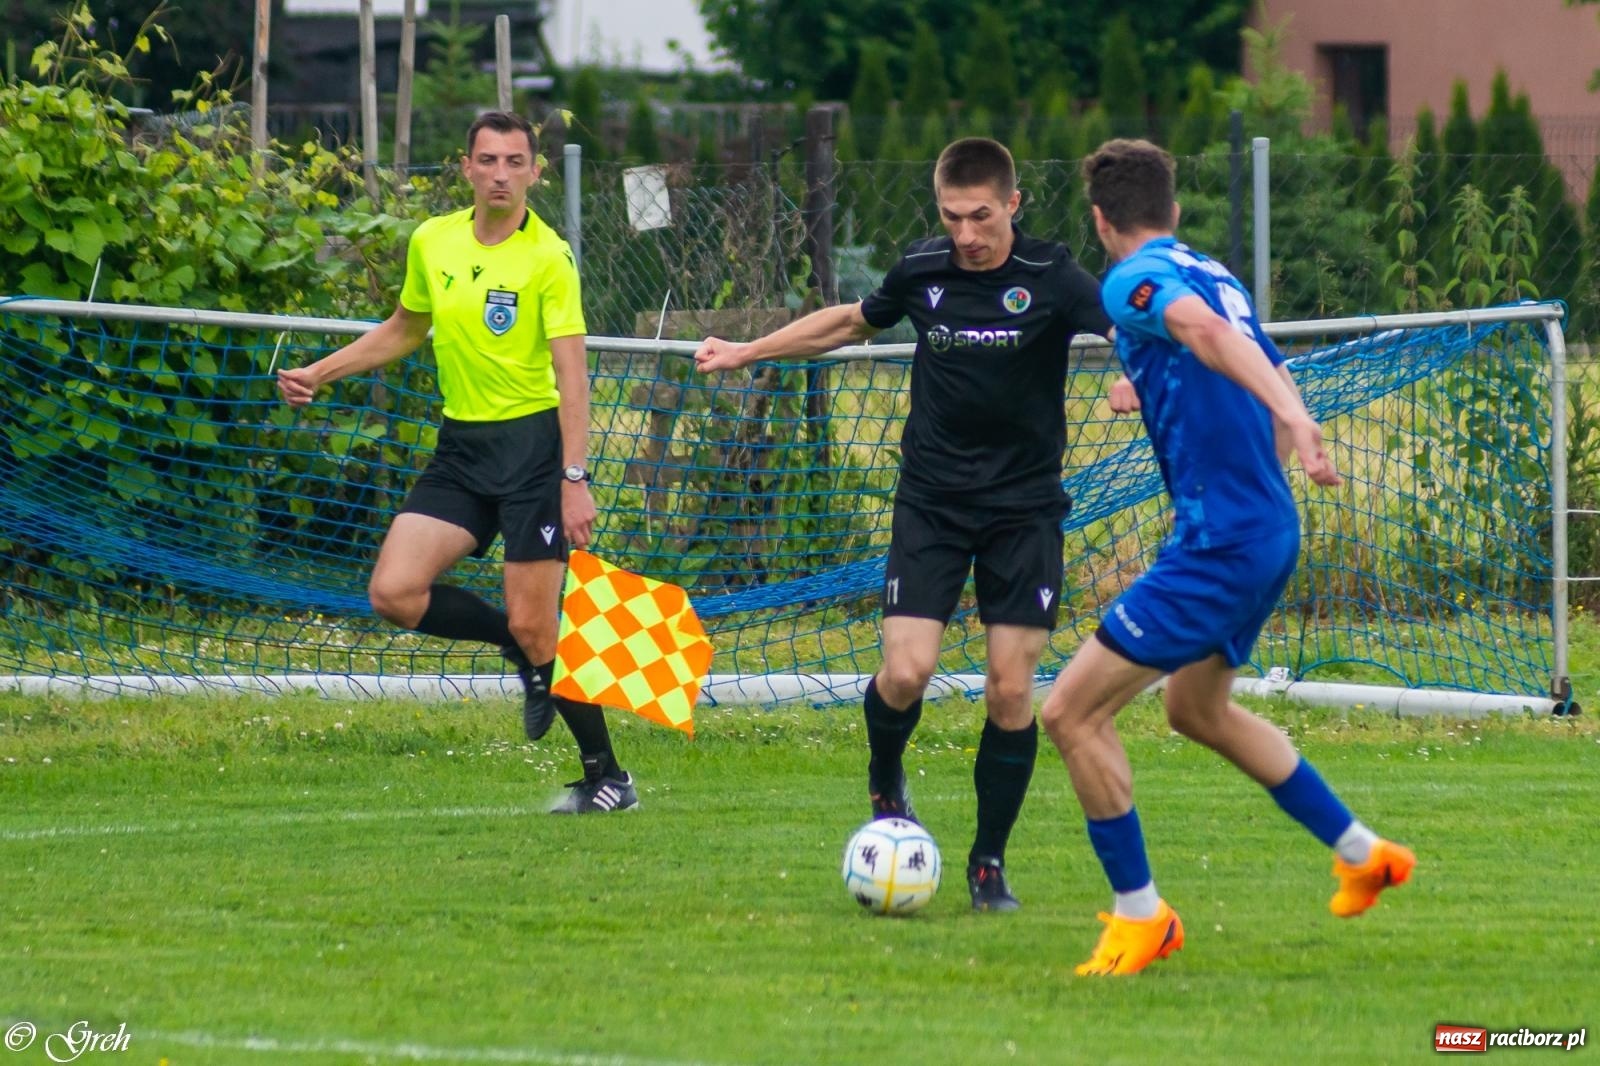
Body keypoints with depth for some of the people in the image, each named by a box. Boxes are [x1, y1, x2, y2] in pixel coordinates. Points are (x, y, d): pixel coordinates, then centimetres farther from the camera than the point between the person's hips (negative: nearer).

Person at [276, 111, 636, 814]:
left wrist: (575, 480, -23)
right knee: (393, 592, -9)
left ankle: (607, 777, 7)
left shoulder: (547, 257, -12)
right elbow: (404, 330, 24)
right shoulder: (432, 242, 6)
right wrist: (319, 373, 18)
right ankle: (525, 652, 14)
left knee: (534, 627, -8)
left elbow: (571, 373, -16)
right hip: (460, 445, 6)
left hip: (532, 443, -6)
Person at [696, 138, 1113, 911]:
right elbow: (853, 322, 19)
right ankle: (885, 780, 20)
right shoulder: (922, 272, -2)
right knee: (906, 671, -13)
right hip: (932, 499, 1)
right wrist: (747, 353, 25)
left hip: (1024, 506, -1)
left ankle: (989, 861, 11)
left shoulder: (1051, 279, -12)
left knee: (1012, 688, -6)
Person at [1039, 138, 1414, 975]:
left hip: (1216, 544, -9)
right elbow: (1271, 388, 25)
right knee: (1196, 708, 30)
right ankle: (1362, 856, 36)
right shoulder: (1216, 275, 16)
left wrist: (1290, 414, -45)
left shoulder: (1133, 281, -10)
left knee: (1071, 712, -5)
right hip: (1271, 532, 9)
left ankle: (1141, 914, 2)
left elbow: (1204, 329, -31)